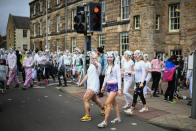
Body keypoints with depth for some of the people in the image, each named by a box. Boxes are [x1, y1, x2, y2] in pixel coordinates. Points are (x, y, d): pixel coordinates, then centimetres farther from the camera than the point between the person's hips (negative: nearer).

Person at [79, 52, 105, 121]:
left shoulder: (98, 65, -13)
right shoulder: (91, 65, 14)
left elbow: (96, 65, -40)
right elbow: (87, 75, 24)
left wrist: (95, 63, -63)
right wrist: (82, 82, 24)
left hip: (94, 86, -9)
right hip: (90, 85, 9)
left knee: (85, 99, -13)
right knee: (94, 99, 24)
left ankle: (88, 116, -4)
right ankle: (102, 108, 48)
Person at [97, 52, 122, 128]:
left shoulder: (116, 66, -10)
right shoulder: (107, 67, 10)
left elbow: (119, 78, -12)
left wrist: (119, 89, -16)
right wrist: (103, 86, 21)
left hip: (114, 86, -7)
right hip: (108, 86, 7)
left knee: (108, 103, -12)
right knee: (114, 103, 15)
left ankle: (105, 122, -7)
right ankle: (118, 118, 28)